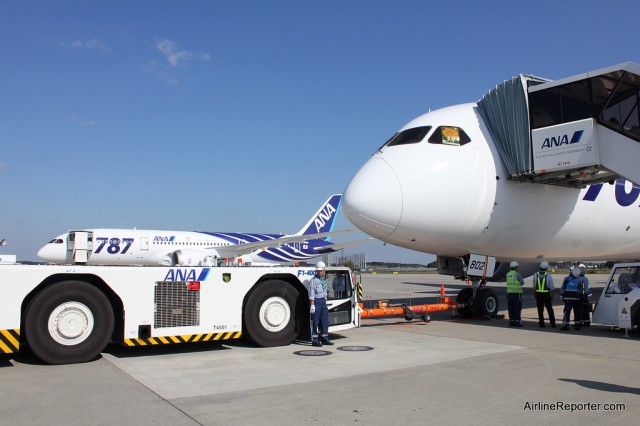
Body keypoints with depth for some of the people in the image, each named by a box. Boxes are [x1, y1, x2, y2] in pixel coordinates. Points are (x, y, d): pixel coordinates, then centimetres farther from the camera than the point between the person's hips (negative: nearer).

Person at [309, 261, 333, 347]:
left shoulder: (324, 279, 13)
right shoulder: (314, 280, -10)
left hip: (323, 301, 7)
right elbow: (311, 293, -14)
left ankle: (325, 338, 19)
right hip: (316, 301, -7)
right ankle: (314, 340, 5)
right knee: (315, 322, -1)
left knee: (325, 320, 9)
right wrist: (312, 305, -18)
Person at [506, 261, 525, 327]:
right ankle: (517, 322, -1)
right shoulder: (518, 274, -11)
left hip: (509, 293, 6)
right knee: (518, 308, 0)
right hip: (517, 293, -6)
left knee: (511, 309, 9)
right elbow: (522, 283, -2)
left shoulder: (508, 274, 10)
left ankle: (511, 322, 8)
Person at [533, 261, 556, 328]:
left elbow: (534, 286, 4)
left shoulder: (535, 275, -2)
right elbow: (551, 287, -5)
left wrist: (535, 294, 13)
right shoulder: (548, 275, -8)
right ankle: (552, 324, 9)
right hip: (546, 294, -1)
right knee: (550, 309, 9)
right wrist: (552, 296, 4)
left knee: (540, 310, 6)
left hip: (538, 294, 1)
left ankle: (541, 324, 5)